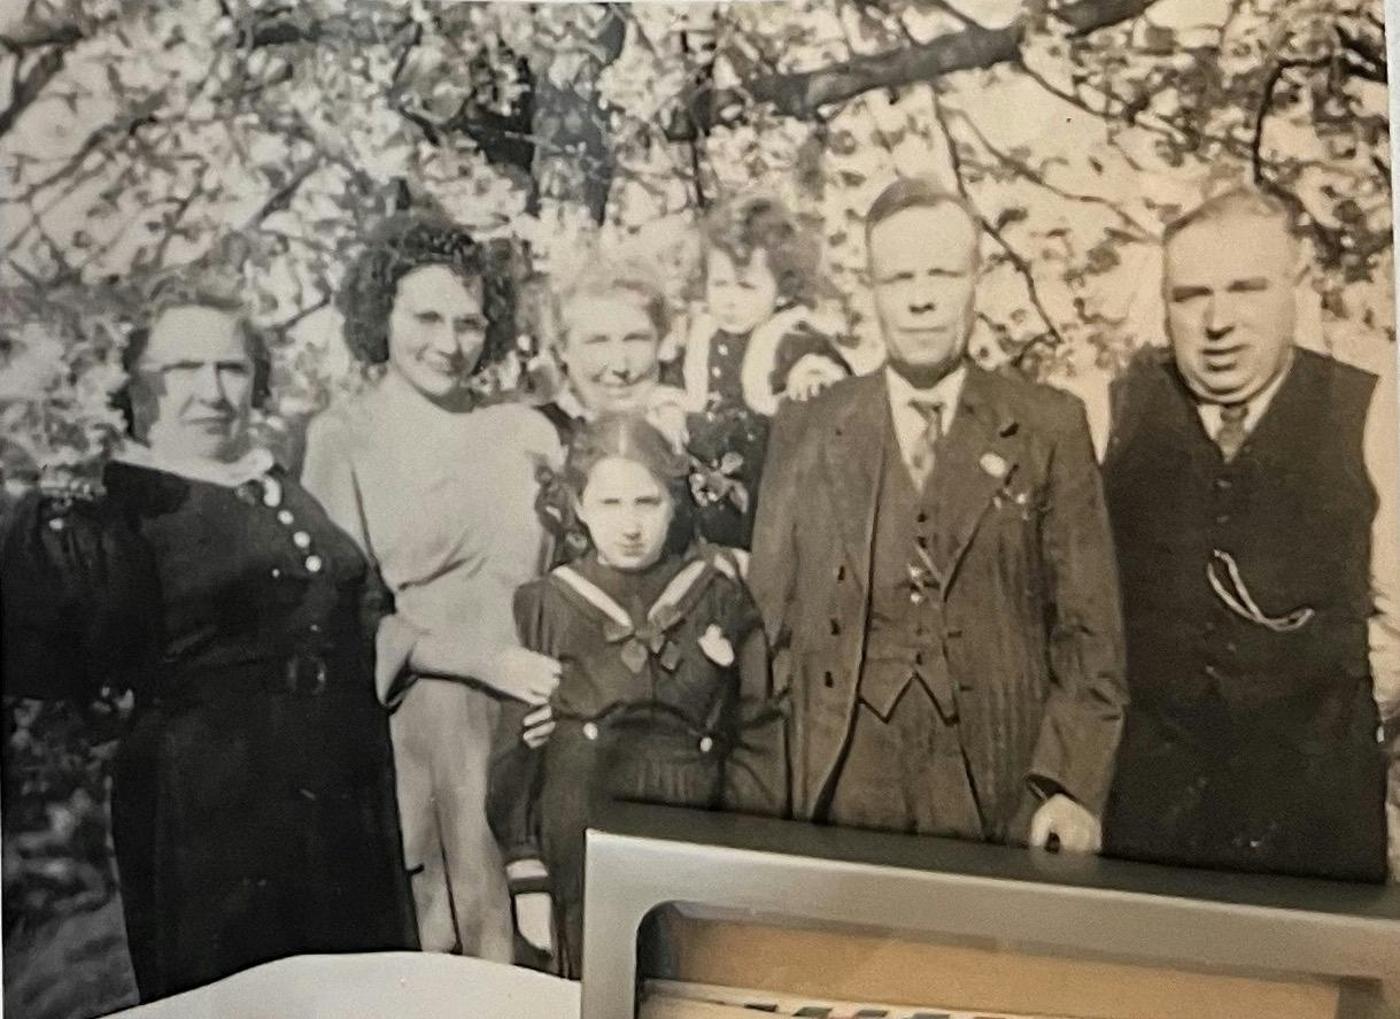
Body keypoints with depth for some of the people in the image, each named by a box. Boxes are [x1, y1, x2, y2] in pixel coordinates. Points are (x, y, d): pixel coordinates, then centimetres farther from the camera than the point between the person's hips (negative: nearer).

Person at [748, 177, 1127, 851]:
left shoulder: (1050, 427, 2)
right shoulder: (806, 430, 4)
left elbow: (1087, 626, 0)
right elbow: (769, 621, 4)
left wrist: (1071, 787, -9)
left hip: (1001, 792, 0)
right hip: (841, 790, 1)